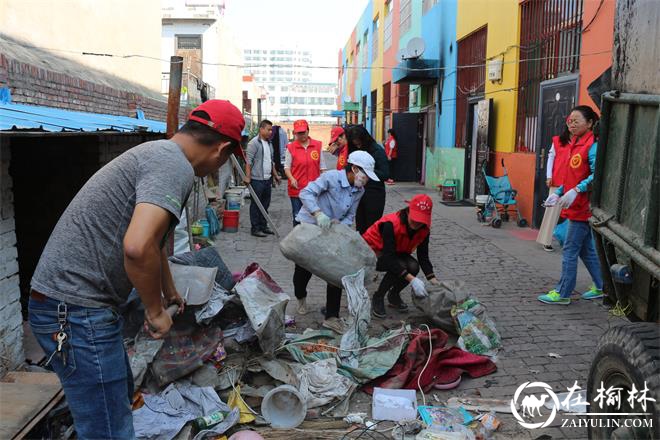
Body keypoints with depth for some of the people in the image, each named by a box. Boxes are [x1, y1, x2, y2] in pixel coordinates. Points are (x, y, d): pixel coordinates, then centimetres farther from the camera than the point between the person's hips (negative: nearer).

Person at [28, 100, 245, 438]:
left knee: (121, 394, 26)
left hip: (64, 302, 11)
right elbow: (138, 247, -34)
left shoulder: (157, 154, 15)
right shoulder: (175, 166, -18)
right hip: (76, 311, -11)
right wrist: (156, 311, -15)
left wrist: (169, 292, 45)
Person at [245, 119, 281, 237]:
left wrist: (275, 175, 22)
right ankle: (255, 228, 6)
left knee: (265, 204, 13)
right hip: (257, 179, -8)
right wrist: (248, 176, -20)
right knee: (256, 205, 0)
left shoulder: (269, 143, 16)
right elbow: (248, 161, -14)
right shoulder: (254, 143, -10)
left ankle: (263, 226, 23)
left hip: (268, 179, 8)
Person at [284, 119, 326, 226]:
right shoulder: (291, 147, -2)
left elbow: (322, 167, 10)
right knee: (297, 217, 6)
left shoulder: (317, 145, 4)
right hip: (297, 189, -1)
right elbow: (287, 167, 2)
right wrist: (292, 179, -15)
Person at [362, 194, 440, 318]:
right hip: (372, 250, -6)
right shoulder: (391, 224, -35)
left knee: (413, 267, -24)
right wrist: (412, 280, -45)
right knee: (400, 266, -32)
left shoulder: (424, 229, -16)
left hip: (396, 252, 6)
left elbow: (423, 257, -12)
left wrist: (434, 281, -26)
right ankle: (378, 298, -10)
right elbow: (389, 258, -39)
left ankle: (394, 295, 5)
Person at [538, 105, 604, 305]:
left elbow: (596, 176, -23)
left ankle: (563, 294, 5)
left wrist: (576, 191, -30)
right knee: (586, 250, 17)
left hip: (583, 207, -9)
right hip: (576, 207, 9)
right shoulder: (575, 145, 13)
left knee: (570, 250, -4)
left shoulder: (592, 146, -15)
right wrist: (558, 193, 12)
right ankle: (601, 287, 29)